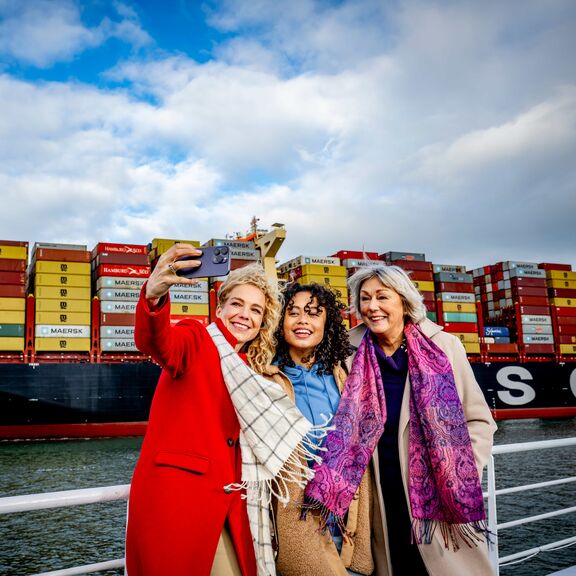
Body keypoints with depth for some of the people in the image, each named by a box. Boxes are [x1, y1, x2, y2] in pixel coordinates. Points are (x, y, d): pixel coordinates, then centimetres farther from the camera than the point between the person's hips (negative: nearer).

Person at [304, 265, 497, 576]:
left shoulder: (444, 346, -5)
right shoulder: (353, 358, -2)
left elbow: (479, 420, 2)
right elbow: (346, 430, 6)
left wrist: (462, 478, -7)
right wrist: (331, 489, -6)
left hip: (444, 504, -1)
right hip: (386, 505, 1)